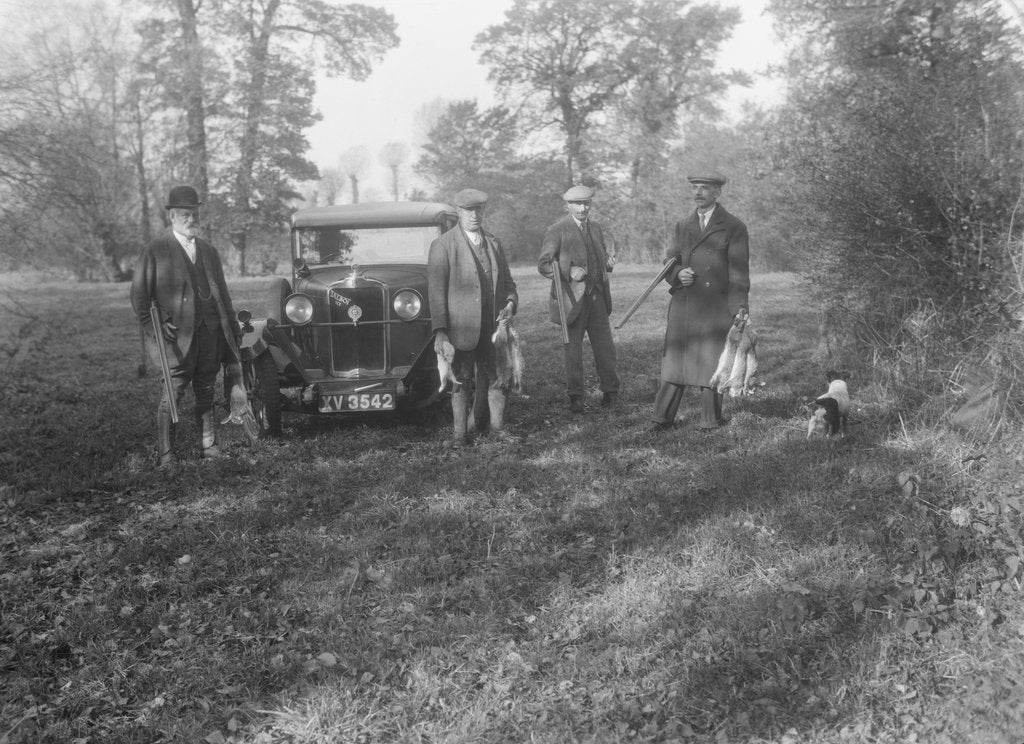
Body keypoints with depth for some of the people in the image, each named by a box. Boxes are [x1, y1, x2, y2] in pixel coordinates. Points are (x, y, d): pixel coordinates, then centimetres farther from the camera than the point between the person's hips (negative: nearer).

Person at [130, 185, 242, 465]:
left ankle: (208, 447, 18)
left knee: (206, 394, 10)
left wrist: (233, 327, 16)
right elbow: (139, 296, -1)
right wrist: (154, 329, -10)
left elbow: (222, 293, 21)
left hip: (210, 334, 5)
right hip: (178, 336, -5)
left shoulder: (209, 250, 17)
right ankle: (165, 454, 2)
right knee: (173, 393, -5)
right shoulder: (155, 251, 0)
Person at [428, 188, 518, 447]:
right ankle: (460, 433, 16)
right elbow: (436, 291, -9)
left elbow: (507, 282, 18)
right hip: (460, 327, -4)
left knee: (497, 378, 8)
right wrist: (440, 332, -15)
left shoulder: (493, 243, 12)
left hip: (492, 325, 4)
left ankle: (497, 426, 22)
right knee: (462, 381, 4)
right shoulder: (443, 246, -5)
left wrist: (510, 303, -4)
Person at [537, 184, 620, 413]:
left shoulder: (595, 228, 13)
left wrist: (609, 261, 2)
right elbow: (543, 264, -9)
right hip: (574, 298, -5)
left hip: (597, 296, 5)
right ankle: (575, 398, 13)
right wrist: (568, 272, -23)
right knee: (573, 349, 3)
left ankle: (610, 391, 23)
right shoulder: (557, 231, -6)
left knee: (605, 347, 8)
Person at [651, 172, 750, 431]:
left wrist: (740, 307, -14)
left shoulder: (734, 227, 1)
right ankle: (663, 417, 9)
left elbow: (739, 271, -3)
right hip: (683, 306, 4)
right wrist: (678, 274, -8)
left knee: (710, 363, 2)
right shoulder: (682, 226, 14)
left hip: (715, 308, -4)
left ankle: (710, 420, 14)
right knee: (674, 360, 4)